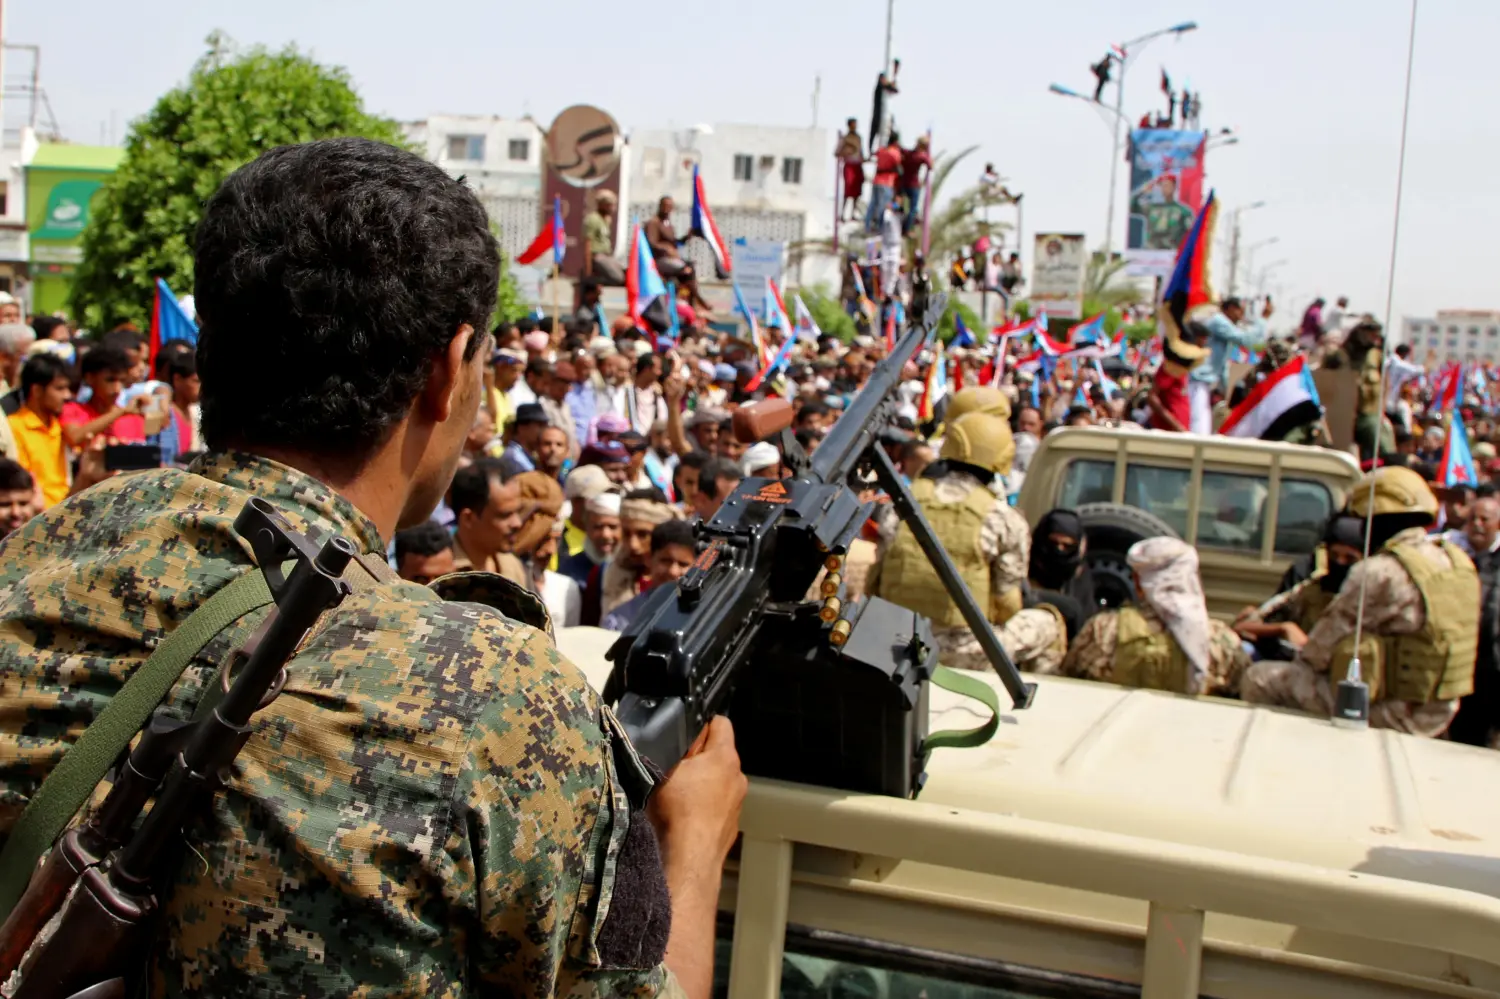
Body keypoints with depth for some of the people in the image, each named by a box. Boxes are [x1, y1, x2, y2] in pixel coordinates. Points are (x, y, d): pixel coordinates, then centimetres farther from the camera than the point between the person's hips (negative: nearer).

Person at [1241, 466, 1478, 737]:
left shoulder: (1379, 574, -20)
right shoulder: (1458, 561, 4)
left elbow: (1320, 649, -13)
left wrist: (1302, 655, 9)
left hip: (1391, 715, -8)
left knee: (1261, 679, -1)